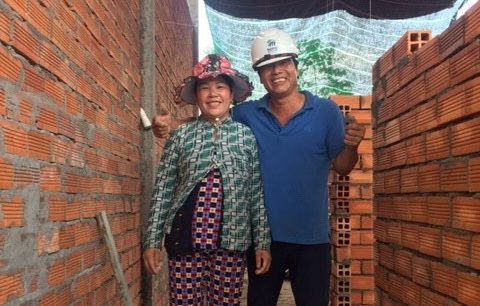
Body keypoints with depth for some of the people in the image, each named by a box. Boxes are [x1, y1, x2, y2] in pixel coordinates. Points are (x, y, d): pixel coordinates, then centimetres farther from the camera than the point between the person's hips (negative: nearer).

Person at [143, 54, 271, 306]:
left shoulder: (247, 136, 3)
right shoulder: (181, 135, 2)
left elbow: (257, 194, 3)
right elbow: (163, 190, 3)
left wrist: (262, 243, 1)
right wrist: (152, 241, -1)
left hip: (231, 242, 1)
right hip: (185, 239, 0)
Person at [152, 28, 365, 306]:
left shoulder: (326, 111, -5)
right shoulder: (246, 114, -1)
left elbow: (342, 167, -2)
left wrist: (351, 146, -24)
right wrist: (169, 127, -12)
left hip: (311, 237, -1)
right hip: (263, 236, 2)